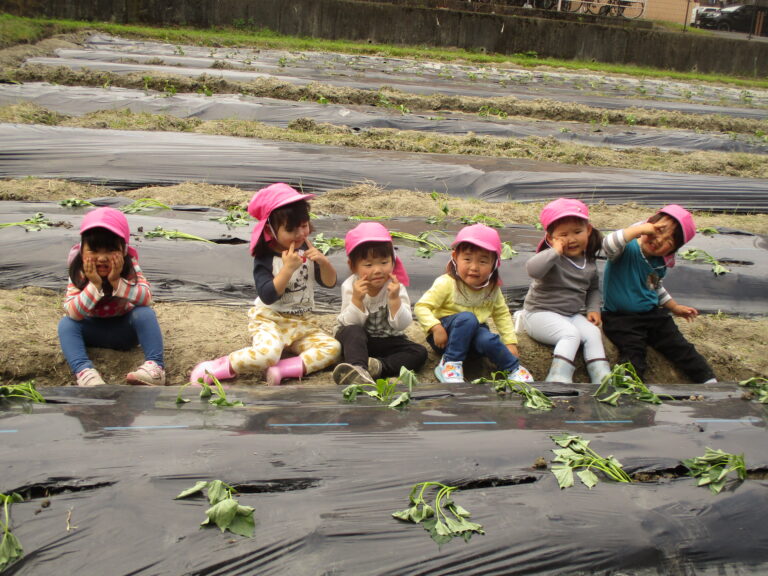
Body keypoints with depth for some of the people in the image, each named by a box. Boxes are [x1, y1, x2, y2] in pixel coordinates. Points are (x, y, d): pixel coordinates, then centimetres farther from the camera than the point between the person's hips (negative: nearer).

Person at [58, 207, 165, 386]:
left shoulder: (129, 265, -19)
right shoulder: (78, 271, -19)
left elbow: (147, 299, -31)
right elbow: (72, 312, -28)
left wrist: (117, 282, -40)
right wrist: (94, 285, -39)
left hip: (125, 329, -1)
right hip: (93, 330, 1)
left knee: (145, 313, -29)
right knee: (66, 324, -25)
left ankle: (155, 366, -39)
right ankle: (84, 372, -44)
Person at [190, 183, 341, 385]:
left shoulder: (307, 249, 3)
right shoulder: (265, 257, -11)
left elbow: (330, 282, 4)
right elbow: (268, 296, -23)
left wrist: (323, 261, -15)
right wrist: (288, 268, -29)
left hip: (301, 322, 5)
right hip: (269, 319, -5)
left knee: (333, 348, -18)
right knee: (267, 353, -35)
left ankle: (283, 370, -28)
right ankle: (212, 369, -19)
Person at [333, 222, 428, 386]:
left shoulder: (396, 286, -12)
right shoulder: (350, 286, -14)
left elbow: (402, 324, -18)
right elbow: (350, 323, -19)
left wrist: (394, 299, -32)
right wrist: (357, 300, -33)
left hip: (387, 340, 2)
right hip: (357, 340, -2)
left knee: (420, 353, -21)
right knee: (352, 331, -34)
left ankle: (378, 366, -37)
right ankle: (358, 368, -56)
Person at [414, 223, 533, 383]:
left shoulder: (492, 288, -2)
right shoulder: (447, 284, -18)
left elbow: (502, 314, 10)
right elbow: (421, 307, -18)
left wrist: (510, 342, 0)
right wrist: (436, 327, -32)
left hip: (473, 335, 3)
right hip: (446, 335, -3)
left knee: (488, 340, -32)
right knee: (467, 318, -34)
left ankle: (513, 368, -14)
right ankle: (450, 364, -28)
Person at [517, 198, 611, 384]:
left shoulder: (589, 262, 7)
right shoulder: (552, 258, -16)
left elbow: (593, 288, 24)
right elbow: (532, 269, -39)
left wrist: (593, 309, 9)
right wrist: (556, 252, -36)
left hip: (571, 315, 7)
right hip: (540, 313, -6)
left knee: (593, 333, -14)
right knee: (571, 334, -28)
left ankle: (603, 379, -10)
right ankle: (559, 380, -29)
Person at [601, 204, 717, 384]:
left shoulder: (660, 264, 5)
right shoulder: (627, 249, -17)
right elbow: (608, 245, -41)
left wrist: (674, 307, 26)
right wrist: (640, 229, -37)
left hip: (653, 314, 6)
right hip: (620, 317, -6)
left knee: (680, 346, -1)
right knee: (633, 350, -26)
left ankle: (710, 382, 6)